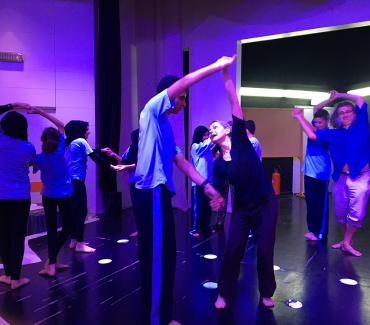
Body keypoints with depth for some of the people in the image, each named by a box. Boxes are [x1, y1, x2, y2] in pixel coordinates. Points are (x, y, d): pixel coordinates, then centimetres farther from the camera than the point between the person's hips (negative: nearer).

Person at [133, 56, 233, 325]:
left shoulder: (166, 126, 21)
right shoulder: (152, 109, -3)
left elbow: (182, 162, 18)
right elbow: (184, 81, -11)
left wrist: (207, 186, 14)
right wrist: (217, 66, -3)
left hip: (161, 192, 9)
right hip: (151, 193, -9)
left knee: (165, 257, 15)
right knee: (156, 258, -2)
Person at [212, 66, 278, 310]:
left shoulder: (240, 140, -9)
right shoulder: (218, 164, -3)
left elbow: (235, 103, -16)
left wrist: (226, 74, -20)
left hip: (266, 205, -2)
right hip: (242, 208, 2)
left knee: (264, 251, 3)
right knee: (233, 250, 0)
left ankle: (266, 293, 27)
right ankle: (224, 293, 20)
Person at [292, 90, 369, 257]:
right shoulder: (332, 134, 10)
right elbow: (312, 134, 6)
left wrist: (338, 96, 14)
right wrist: (300, 117, 6)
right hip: (340, 177, 3)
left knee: (356, 213, -4)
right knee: (340, 213, 10)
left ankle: (347, 242, 13)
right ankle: (346, 239, 30)